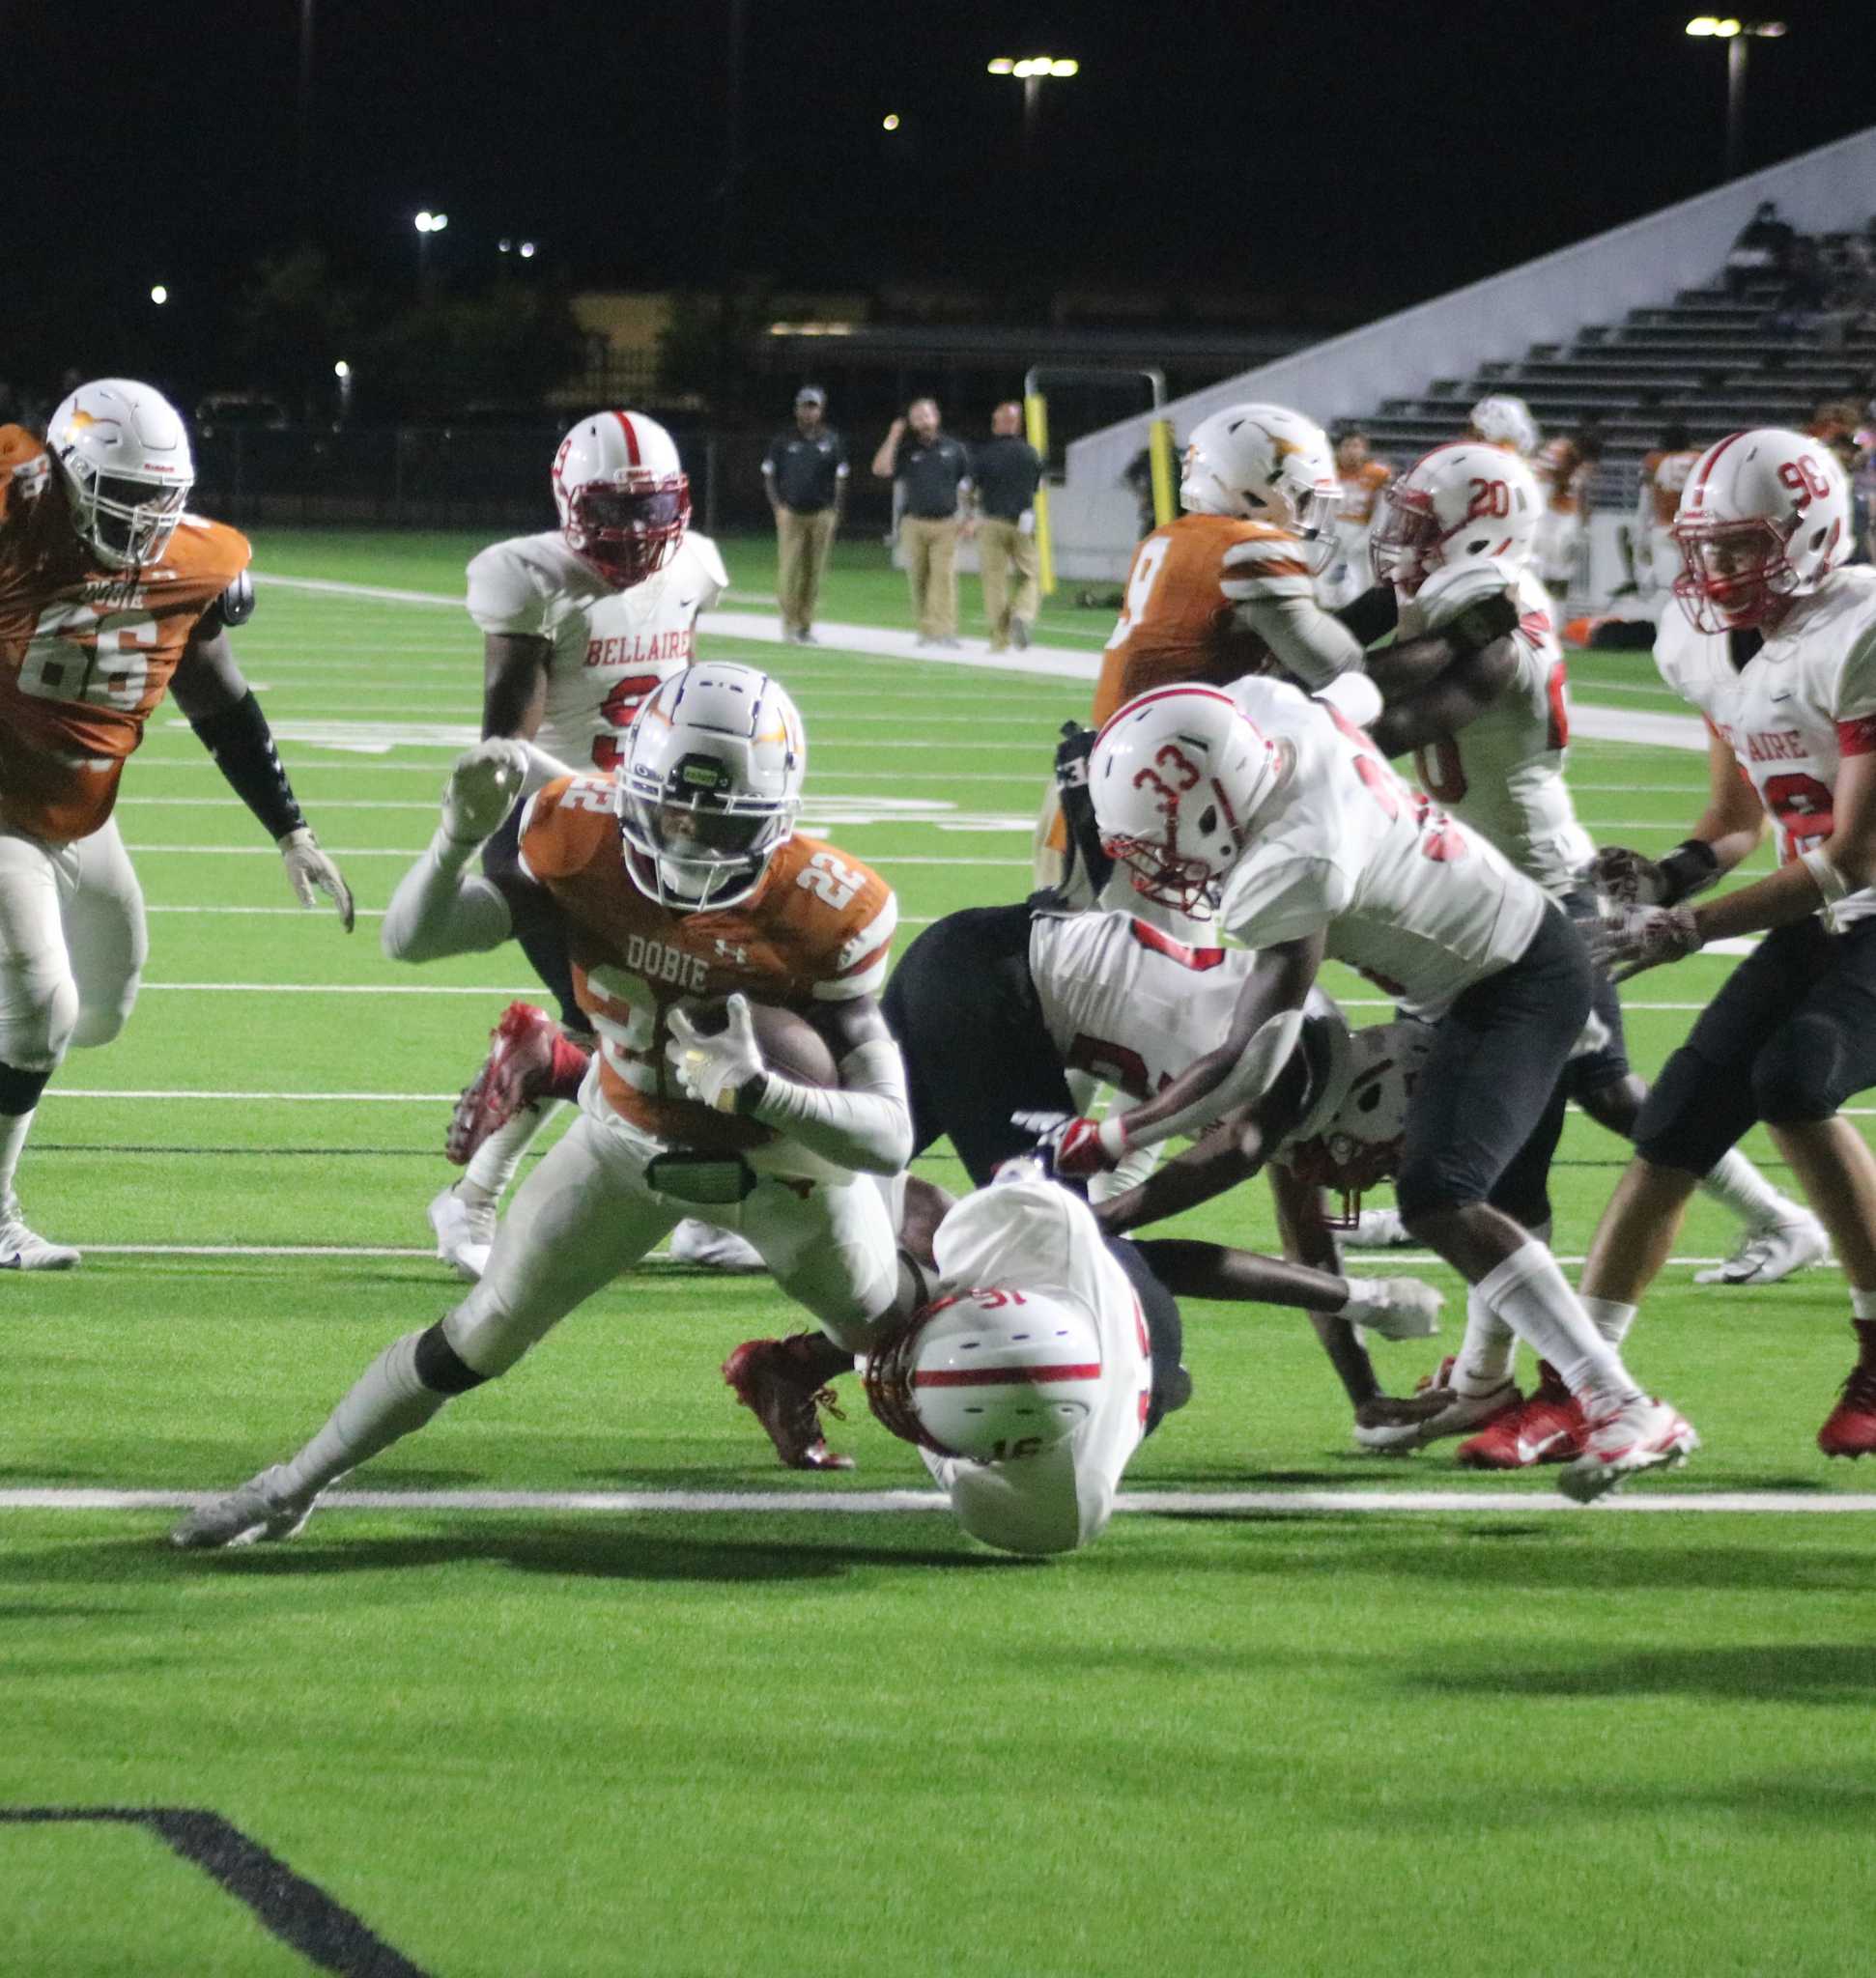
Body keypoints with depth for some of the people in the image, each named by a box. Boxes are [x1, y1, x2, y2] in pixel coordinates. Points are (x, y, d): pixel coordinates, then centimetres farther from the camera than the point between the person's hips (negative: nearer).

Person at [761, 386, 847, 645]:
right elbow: (769, 477, 9)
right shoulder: (783, 441, 6)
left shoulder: (832, 442, 9)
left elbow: (840, 481, 11)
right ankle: (790, 625, -9)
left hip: (822, 515, 1)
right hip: (791, 514, -1)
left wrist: (835, 514, 2)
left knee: (814, 572, 2)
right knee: (788, 570, -11)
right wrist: (778, 507, -4)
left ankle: (805, 626, 9)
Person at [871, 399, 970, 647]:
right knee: (917, 578, 2)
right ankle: (924, 629, 10)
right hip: (914, 524, 1)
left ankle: (943, 629, -16)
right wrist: (893, 438, -7)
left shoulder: (953, 449, 9)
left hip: (946, 524, -1)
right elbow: (880, 469, -8)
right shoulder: (906, 452, 8)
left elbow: (966, 484, 13)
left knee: (944, 576, -12)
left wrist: (964, 517, 4)